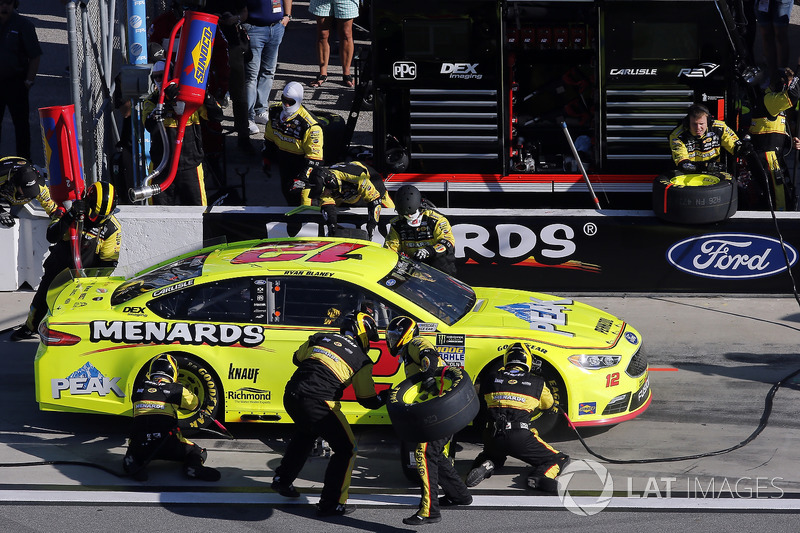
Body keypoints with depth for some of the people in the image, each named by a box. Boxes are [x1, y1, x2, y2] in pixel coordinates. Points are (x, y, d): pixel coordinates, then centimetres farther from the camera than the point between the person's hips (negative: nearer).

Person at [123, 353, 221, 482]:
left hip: (140, 445, 2)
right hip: (169, 445, -2)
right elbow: (196, 404, 26)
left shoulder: (139, 386, 13)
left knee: (133, 452, 35)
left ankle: (133, 463, -1)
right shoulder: (177, 390, 7)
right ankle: (194, 466, -13)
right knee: (197, 452, 22)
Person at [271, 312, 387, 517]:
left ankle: (282, 479, 44)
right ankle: (331, 503, 5)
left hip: (291, 396, 6)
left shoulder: (321, 338, 17)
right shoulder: (361, 361, 6)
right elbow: (368, 400, 10)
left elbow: (297, 359, 30)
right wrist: (386, 396, 30)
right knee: (346, 449, 8)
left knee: (305, 434, 36)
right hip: (318, 403, -6)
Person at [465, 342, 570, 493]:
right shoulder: (537, 383, 9)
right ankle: (541, 476, -21)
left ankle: (486, 465, 1)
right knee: (559, 460, 10)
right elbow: (548, 404, 28)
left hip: (493, 437, 3)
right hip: (520, 438, -3)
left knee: (494, 456, 37)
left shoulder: (490, 378, 12)